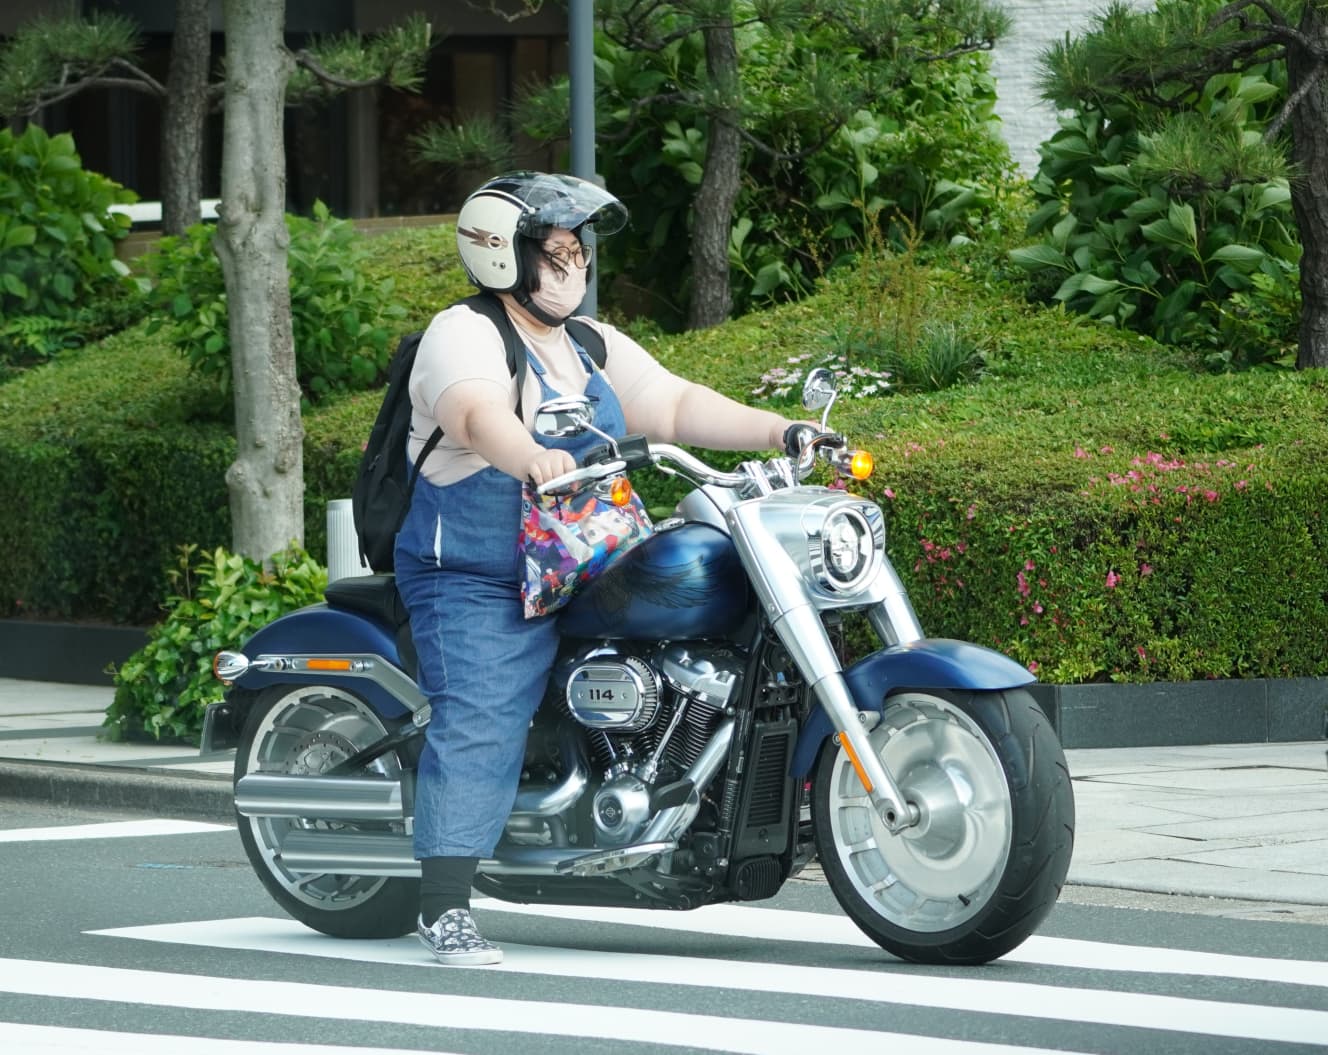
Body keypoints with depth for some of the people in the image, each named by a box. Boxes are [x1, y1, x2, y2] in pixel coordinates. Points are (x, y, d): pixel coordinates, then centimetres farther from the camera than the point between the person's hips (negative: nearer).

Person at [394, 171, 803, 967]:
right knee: (480, 726, -19)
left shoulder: (595, 348, 17)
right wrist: (531, 457, -51)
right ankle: (446, 907, -20)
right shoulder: (466, 335, -9)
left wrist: (776, 431, -5)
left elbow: (675, 406, 10)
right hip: (479, 583, -8)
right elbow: (478, 413, -30)